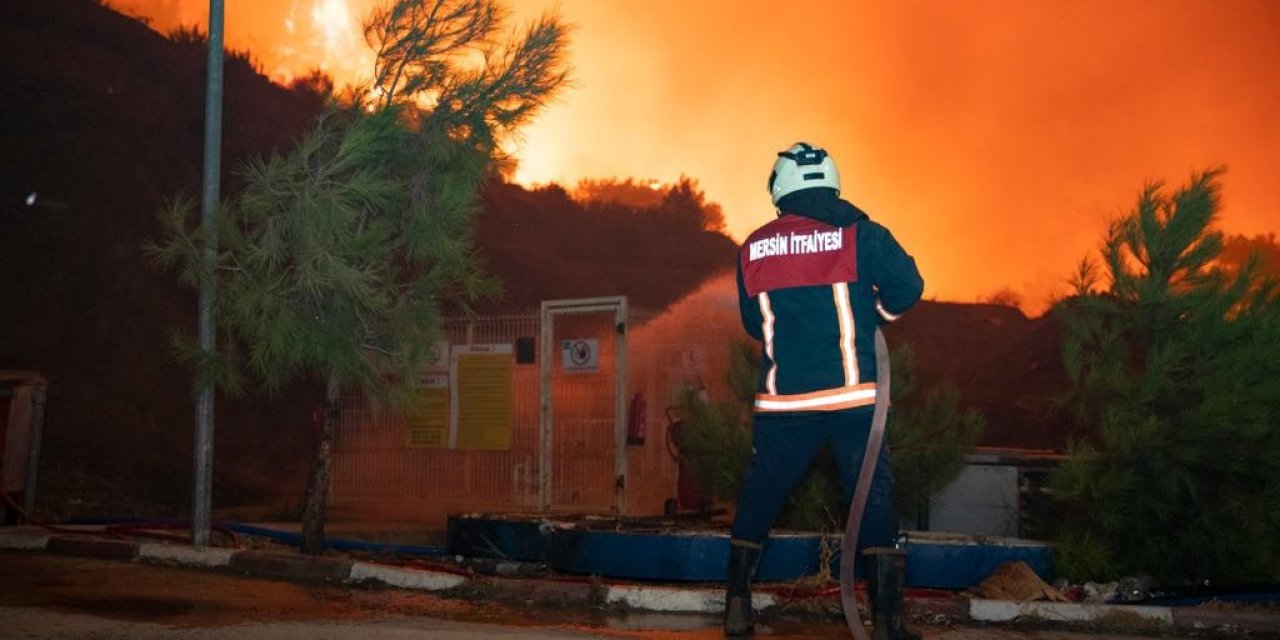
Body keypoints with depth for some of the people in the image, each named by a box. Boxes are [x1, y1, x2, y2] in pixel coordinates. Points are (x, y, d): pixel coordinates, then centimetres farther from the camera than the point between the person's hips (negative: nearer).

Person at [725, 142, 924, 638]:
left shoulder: (753, 249, 5)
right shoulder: (858, 233, -3)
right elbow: (906, 289, -7)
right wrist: (868, 313, 12)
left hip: (782, 402, 2)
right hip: (853, 396, -2)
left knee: (758, 502, 14)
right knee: (873, 503, 4)